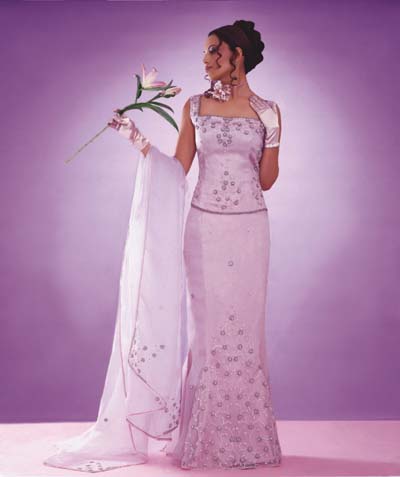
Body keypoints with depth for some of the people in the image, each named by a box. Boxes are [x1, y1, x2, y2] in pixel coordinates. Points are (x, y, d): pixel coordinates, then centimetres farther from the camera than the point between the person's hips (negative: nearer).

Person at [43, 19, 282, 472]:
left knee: (245, 328, 4)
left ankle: (246, 436, 17)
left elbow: (266, 181, 2)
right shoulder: (195, 106, 6)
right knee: (205, 326, 4)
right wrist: (139, 141, -3)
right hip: (204, 227, 1)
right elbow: (178, 169, 6)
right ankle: (205, 437, 16)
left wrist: (272, 139, -11)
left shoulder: (267, 111, 3)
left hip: (248, 229, -1)